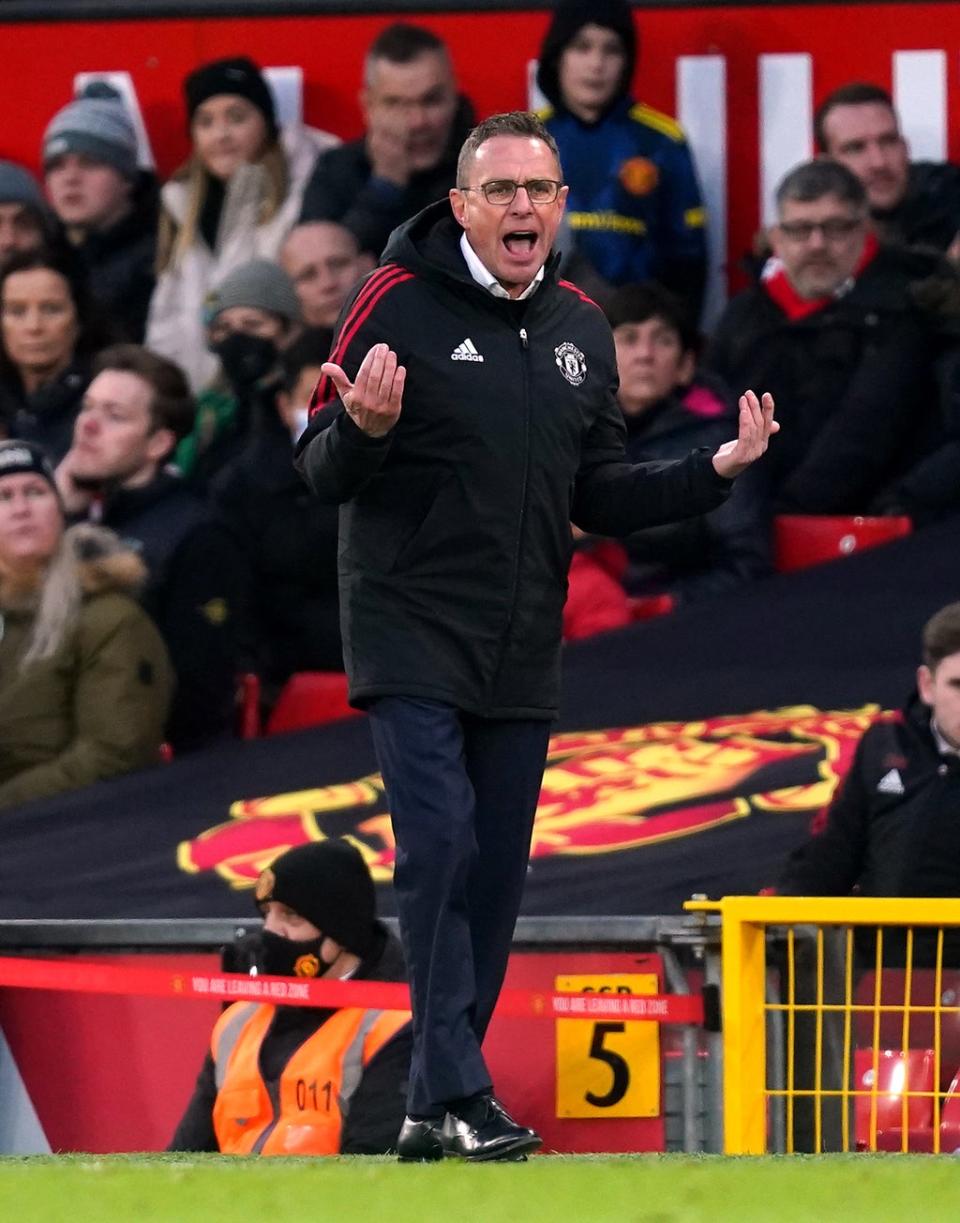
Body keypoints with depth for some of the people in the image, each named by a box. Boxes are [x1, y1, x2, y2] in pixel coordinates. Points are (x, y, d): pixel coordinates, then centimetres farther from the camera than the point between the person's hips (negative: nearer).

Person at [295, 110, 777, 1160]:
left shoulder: (580, 331, 11)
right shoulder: (399, 305, -8)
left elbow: (599, 501, 16)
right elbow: (323, 474, -8)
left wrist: (715, 472, 5)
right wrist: (364, 431, -29)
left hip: (521, 653, 6)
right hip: (412, 632, -6)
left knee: (495, 871, 6)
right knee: (440, 845, -17)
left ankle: (434, 1109, 13)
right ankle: (456, 1093, -18)